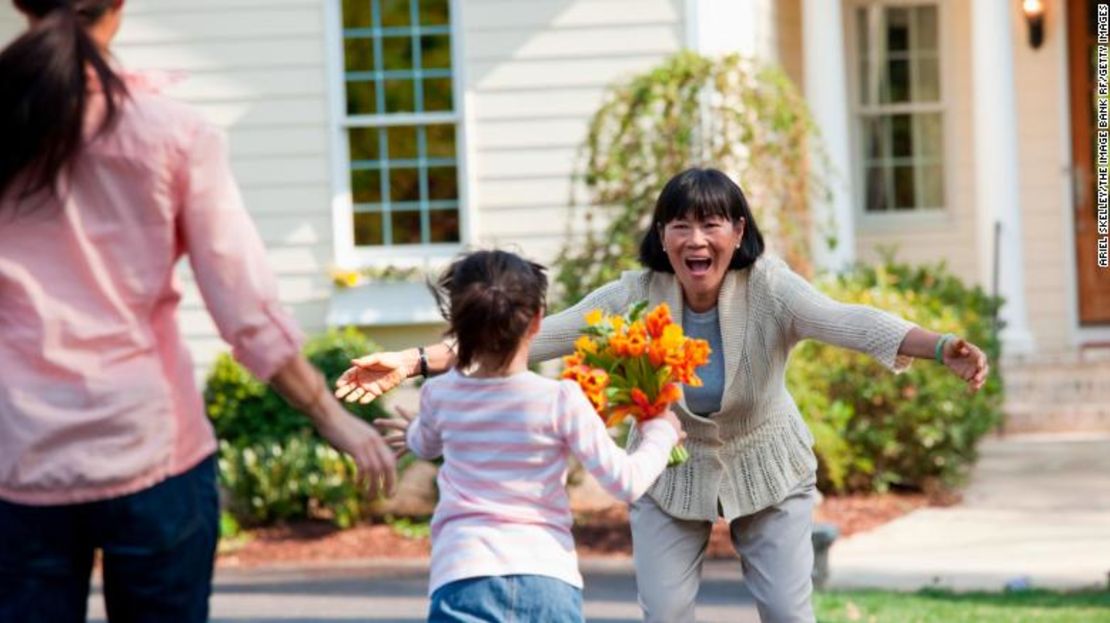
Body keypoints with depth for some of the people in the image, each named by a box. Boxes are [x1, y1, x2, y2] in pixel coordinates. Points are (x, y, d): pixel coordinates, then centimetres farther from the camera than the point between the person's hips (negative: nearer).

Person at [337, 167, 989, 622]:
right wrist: (415, 361, -32)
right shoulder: (637, 297, -22)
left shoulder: (768, 288, -27)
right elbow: (539, 334, -25)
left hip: (766, 468, -1)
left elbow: (848, 322, -43)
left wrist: (942, 348, -62)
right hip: (671, 472, 1)